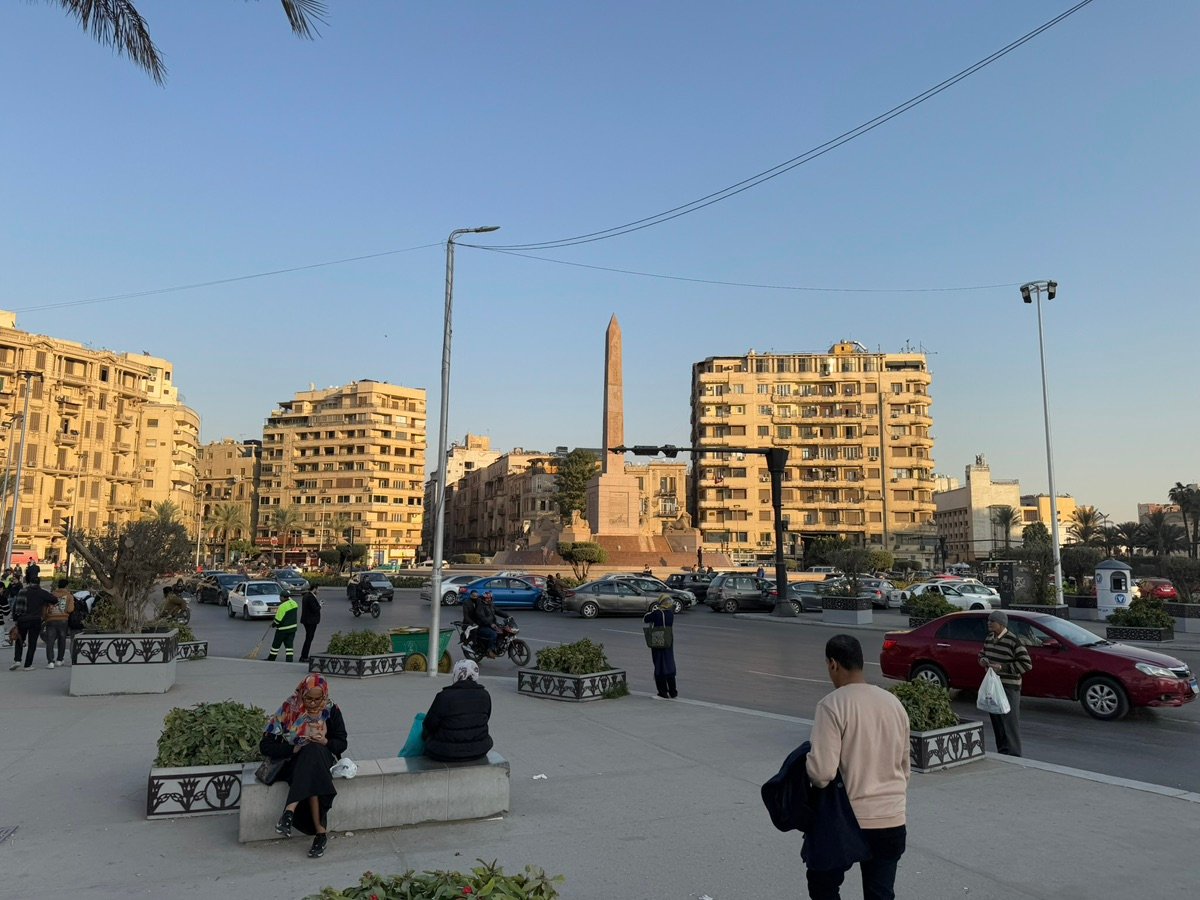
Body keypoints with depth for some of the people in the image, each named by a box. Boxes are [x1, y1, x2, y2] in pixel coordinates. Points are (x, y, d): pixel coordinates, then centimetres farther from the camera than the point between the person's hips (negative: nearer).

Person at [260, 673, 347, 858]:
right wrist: (294, 749, -20)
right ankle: (321, 831, -40)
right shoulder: (289, 709, -5)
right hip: (292, 762, -1)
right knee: (311, 777, -37)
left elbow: (342, 743, 5)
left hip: (323, 758, 1)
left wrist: (325, 742, -17)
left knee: (313, 753, -38)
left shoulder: (331, 710, 0)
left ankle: (290, 811, -40)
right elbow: (266, 746, -6)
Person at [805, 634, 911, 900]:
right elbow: (904, 767, 14)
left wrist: (807, 765, -2)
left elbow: (822, 771, -23)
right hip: (892, 819, 5)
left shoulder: (832, 704, -17)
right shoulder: (894, 703, 4)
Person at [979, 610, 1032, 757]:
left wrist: (1003, 667, -19)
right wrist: (982, 660, 1)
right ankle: (1002, 752, 24)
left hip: (1009, 687, -7)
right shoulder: (989, 638, 9)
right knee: (996, 721, 13)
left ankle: (1013, 755, 1)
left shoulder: (1013, 641, -14)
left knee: (1010, 721, -5)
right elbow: (983, 654, 25)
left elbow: (1027, 664, -16)